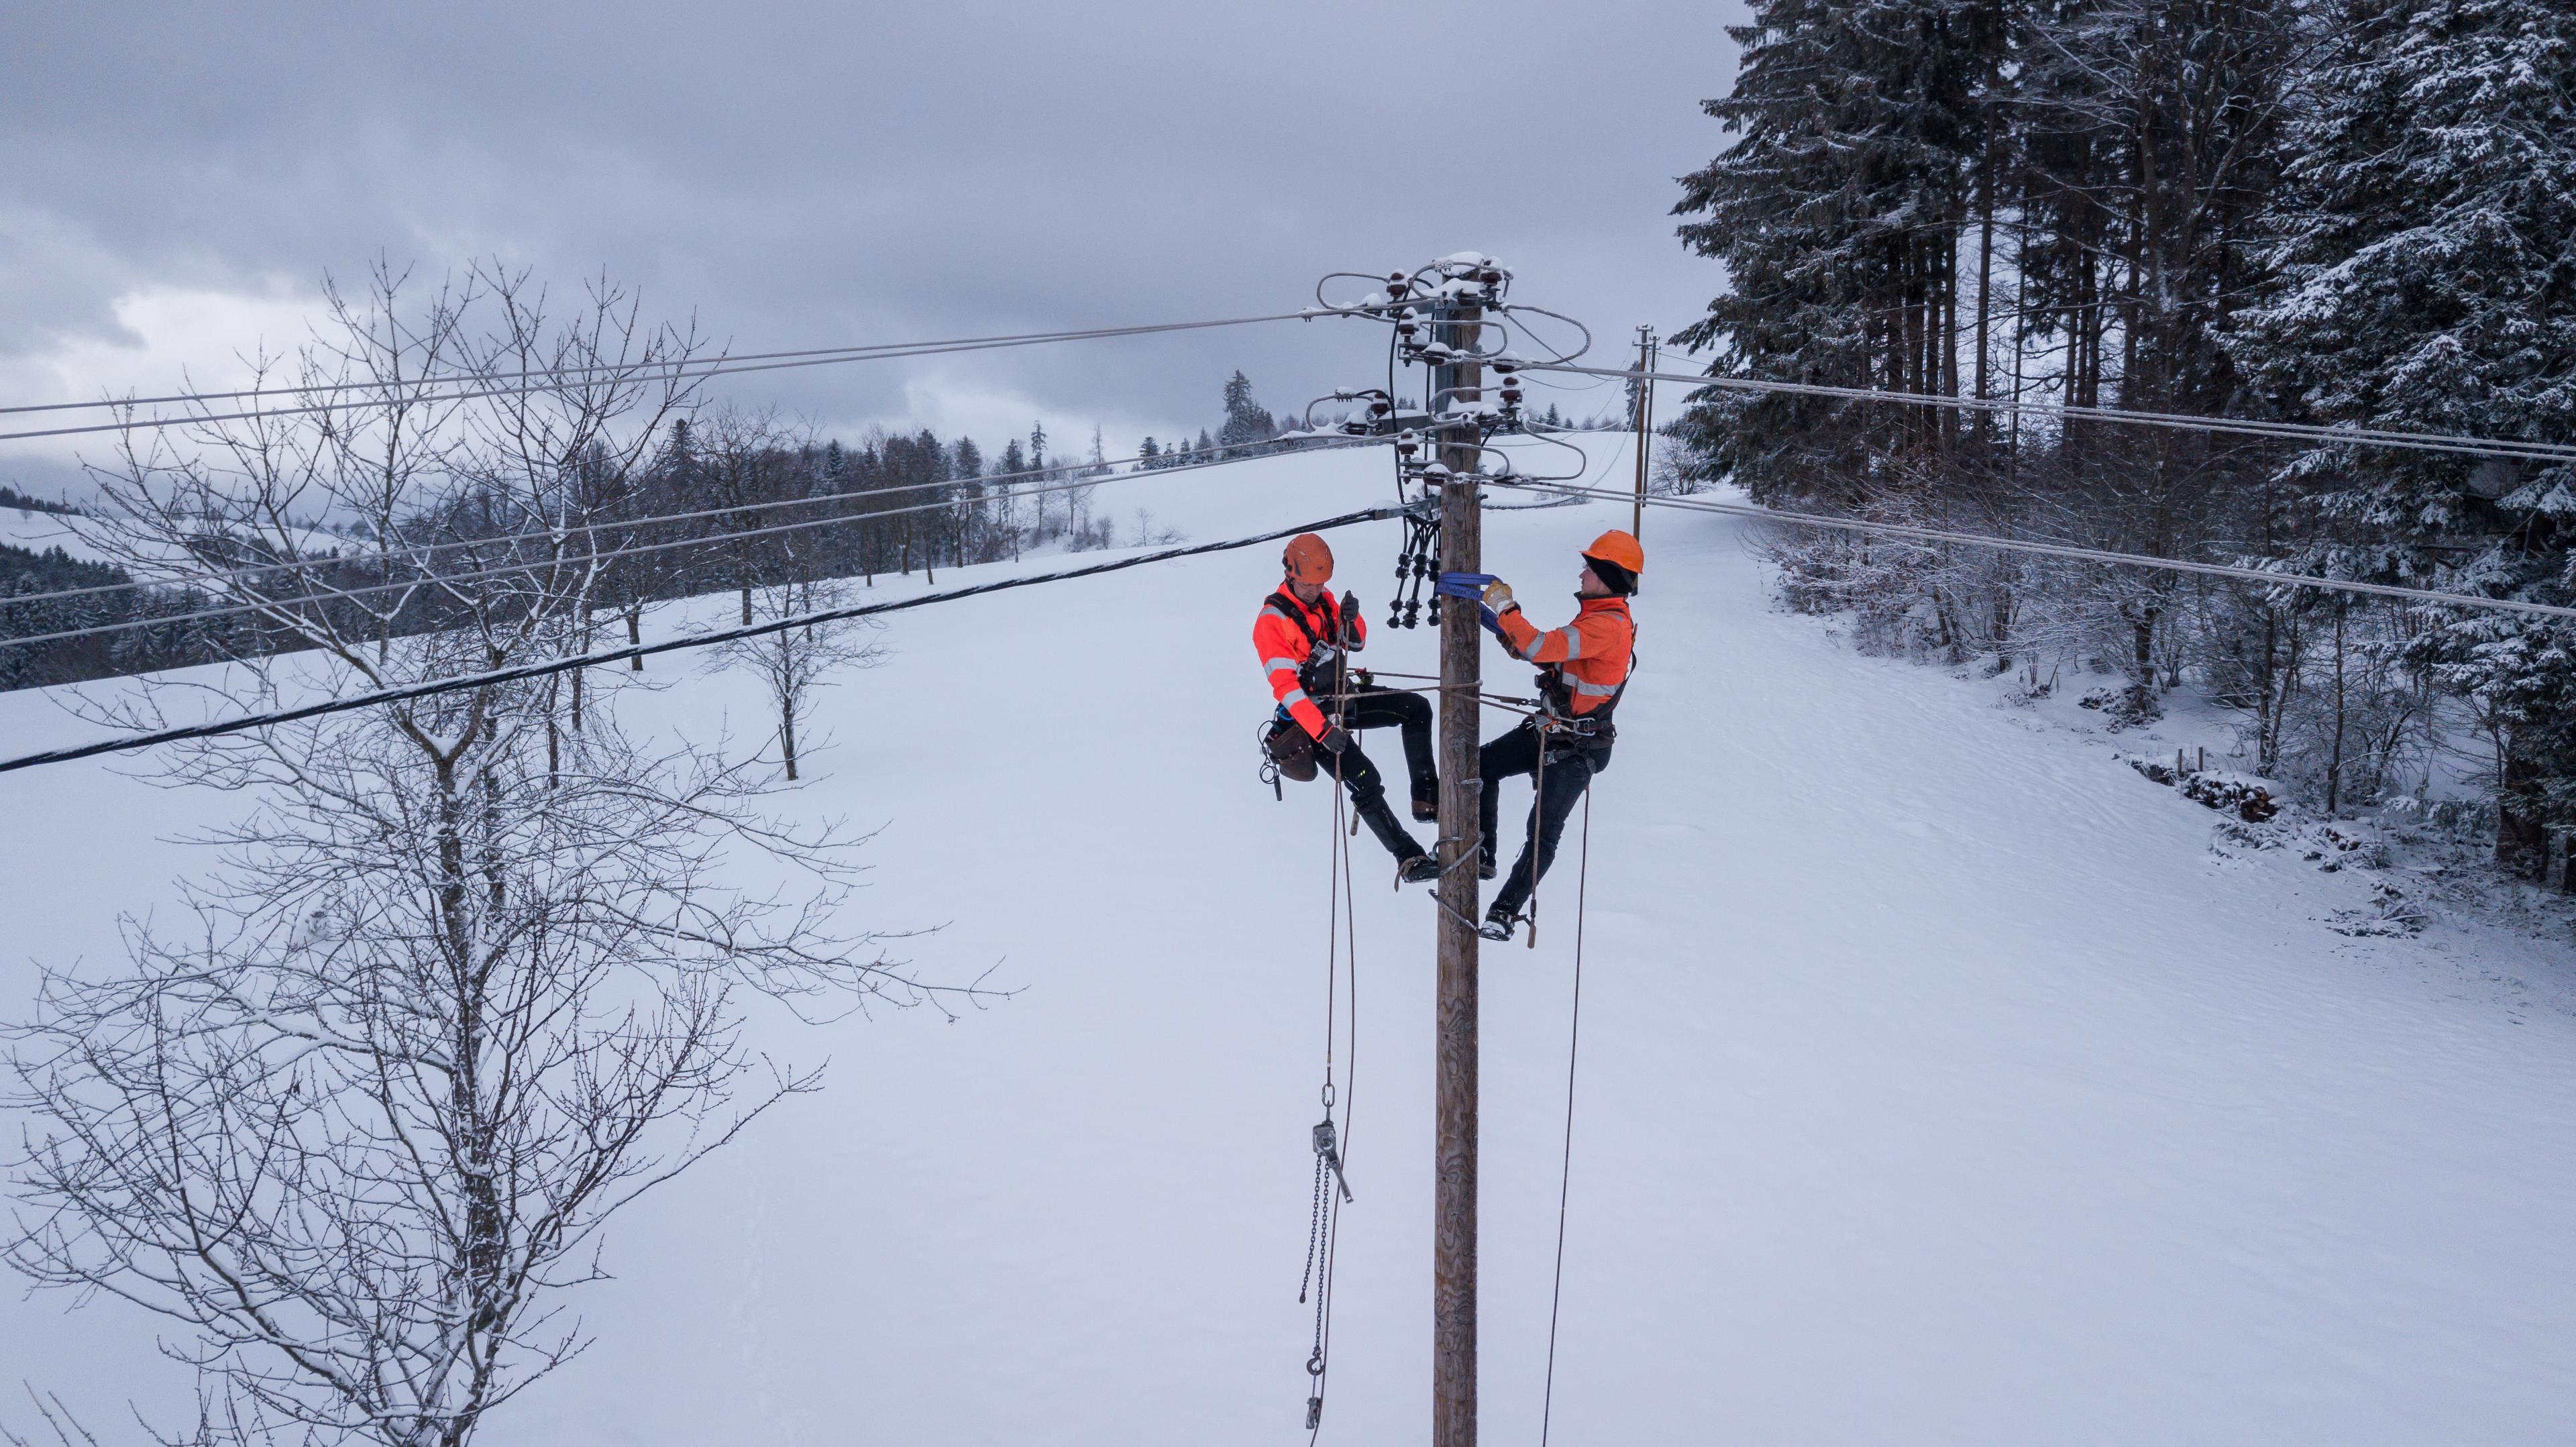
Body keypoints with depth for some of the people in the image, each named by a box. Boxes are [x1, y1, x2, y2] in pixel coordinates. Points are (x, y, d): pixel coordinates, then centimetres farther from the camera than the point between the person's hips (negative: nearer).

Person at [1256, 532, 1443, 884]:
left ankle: (1426, 797, 0)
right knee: (1366, 782, -19)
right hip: (1311, 713, -7)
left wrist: (1352, 619, -13)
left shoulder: (1324, 600, 3)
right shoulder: (1271, 621, -19)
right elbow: (1285, 687, -24)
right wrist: (1323, 730, -33)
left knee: (1417, 708, -3)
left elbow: (1356, 644, 11)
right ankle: (1410, 860, -13)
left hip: (1344, 697, 8)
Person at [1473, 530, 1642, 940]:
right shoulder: (1598, 615, 9)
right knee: (1482, 765, 12)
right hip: (1550, 730, 10)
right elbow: (1557, 659, 17)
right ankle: (1481, 855, 17)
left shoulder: (1610, 624, -24)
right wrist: (1508, 631, 6)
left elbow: (1543, 648, -34)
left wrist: (1505, 608, -22)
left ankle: (1504, 913, 1)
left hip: (1576, 749, -10)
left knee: (1544, 832, -4)